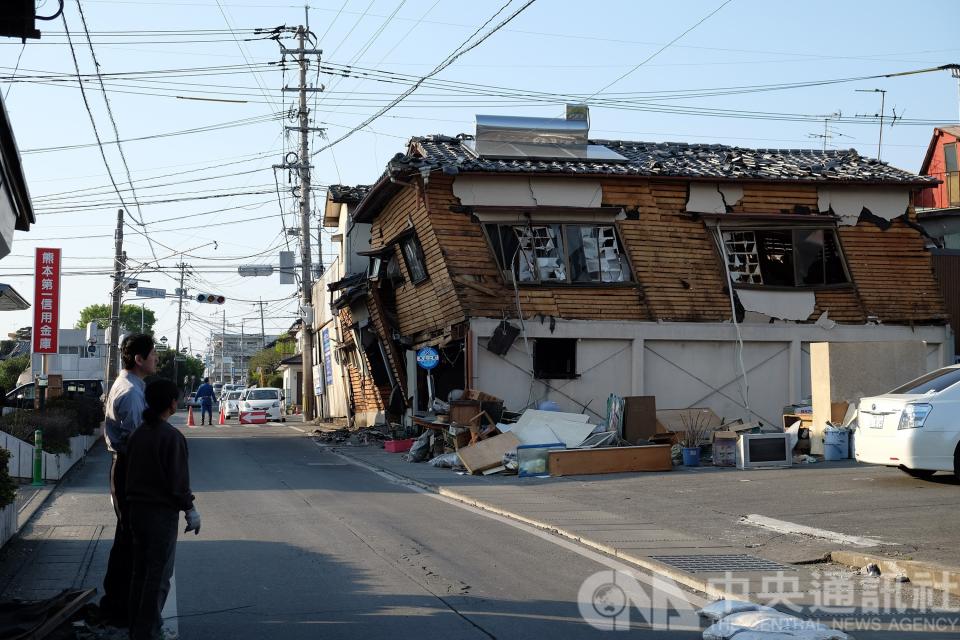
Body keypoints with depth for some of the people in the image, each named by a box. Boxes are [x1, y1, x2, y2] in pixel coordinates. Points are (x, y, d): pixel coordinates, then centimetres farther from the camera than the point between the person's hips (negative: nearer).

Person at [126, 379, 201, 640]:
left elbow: (129, 473, 14)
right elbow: (178, 481, -17)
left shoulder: (138, 434, 7)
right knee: (158, 575, 0)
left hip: (137, 509, 8)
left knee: (140, 571, 16)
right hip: (162, 512, -8)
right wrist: (190, 510, -9)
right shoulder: (172, 437, -17)